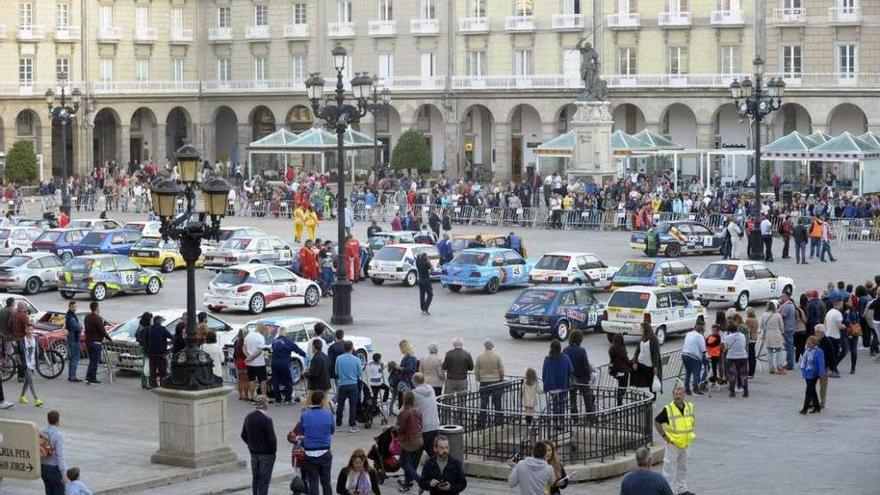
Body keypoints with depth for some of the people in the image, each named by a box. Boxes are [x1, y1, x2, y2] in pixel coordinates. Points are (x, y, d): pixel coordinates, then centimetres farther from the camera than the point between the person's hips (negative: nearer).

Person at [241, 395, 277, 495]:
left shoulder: (248, 417, 0)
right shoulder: (266, 419, -21)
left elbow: (243, 435, 7)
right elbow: (271, 438, -20)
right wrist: (274, 449, -5)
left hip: (253, 453, 7)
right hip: (266, 453, -6)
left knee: (255, 478, 17)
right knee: (264, 479, 1)